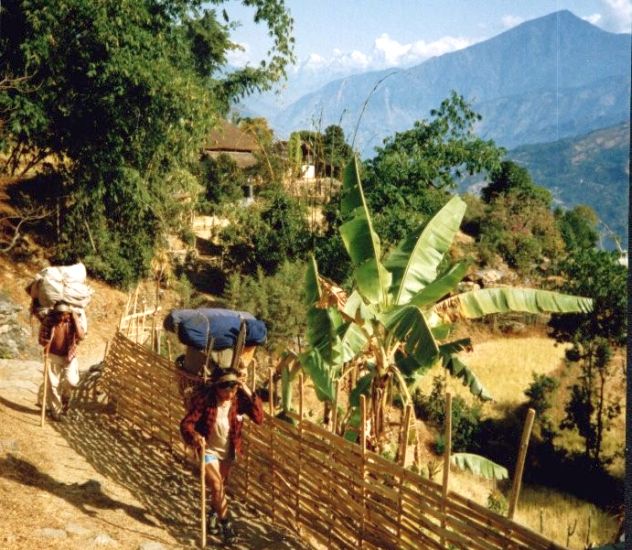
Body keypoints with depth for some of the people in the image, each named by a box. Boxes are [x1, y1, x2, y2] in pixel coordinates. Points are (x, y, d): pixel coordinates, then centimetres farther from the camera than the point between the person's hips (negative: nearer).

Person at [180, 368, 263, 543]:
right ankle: (226, 524, 6)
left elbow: (259, 418, -20)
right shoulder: (203, 399, -27)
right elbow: (186, 423, -27)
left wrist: (250, 394, -31)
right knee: (217, 487, -14)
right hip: (208, 450, -4)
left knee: (220, 487, 21)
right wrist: (194, 436, -49)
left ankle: (213, 516, 48)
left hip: (228, 451, 4)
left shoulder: (239, 398, -17)